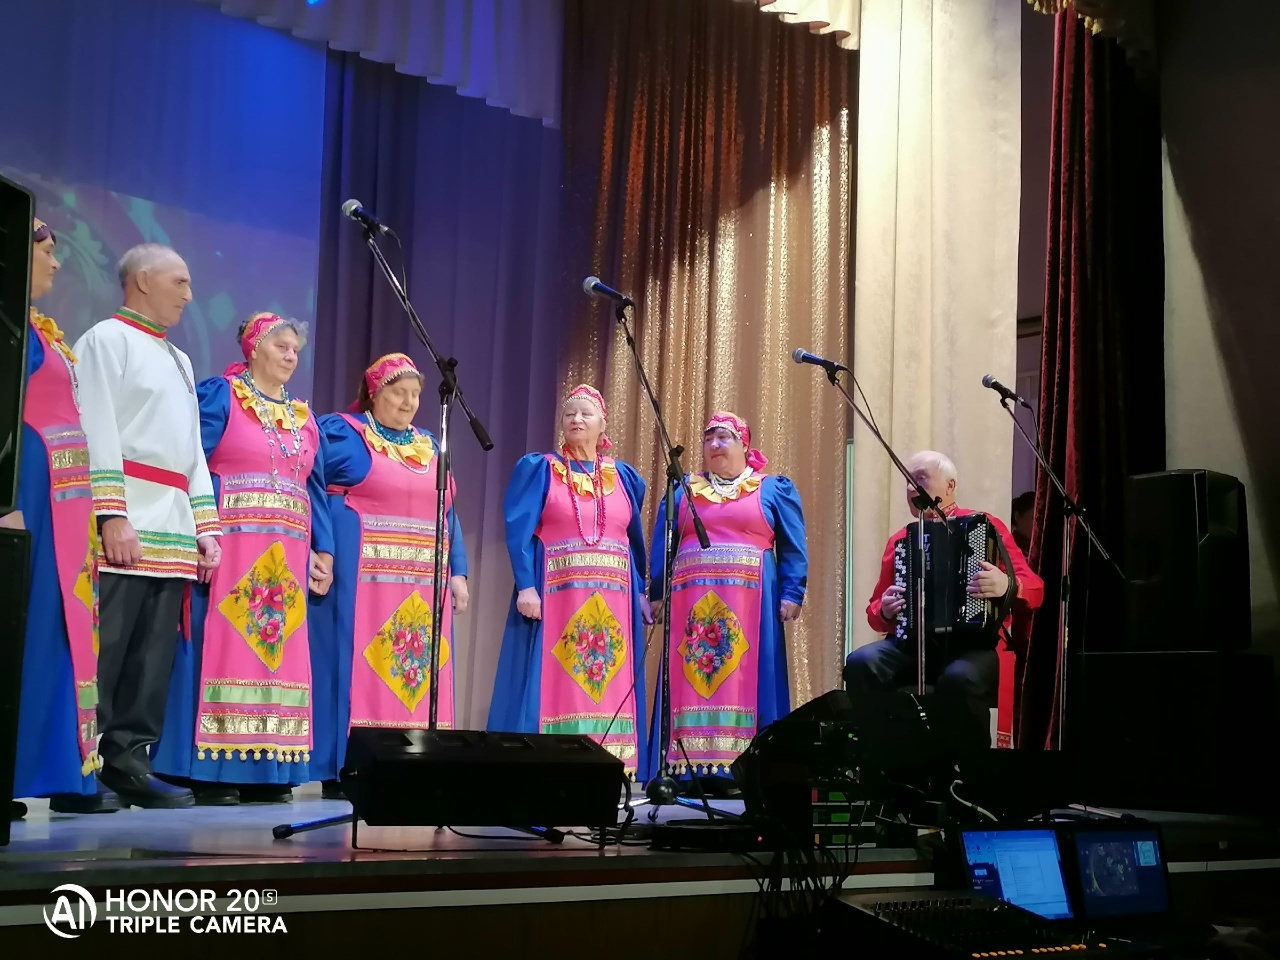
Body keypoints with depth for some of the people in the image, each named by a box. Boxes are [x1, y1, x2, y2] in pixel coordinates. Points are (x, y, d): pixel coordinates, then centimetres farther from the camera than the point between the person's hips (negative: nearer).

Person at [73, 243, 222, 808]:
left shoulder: (180, 360, 26)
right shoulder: (107, 339, 2)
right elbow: (97, 432, -9)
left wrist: (205, 525, 15)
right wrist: (112, 516, -18)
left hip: (174, 534, 8)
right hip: (125, 527, -7)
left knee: (154, 658, 3)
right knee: (101, 651, -9)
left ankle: (128, 760, 7)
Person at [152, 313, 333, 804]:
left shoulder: (304, 418, 19)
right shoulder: (219, 396, 1)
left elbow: (316, 489, 18)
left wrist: (323, 551, 10)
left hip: (286, 555, 6)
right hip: (230, 545, -6)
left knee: (278, 651, 4)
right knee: (223, 646, -8)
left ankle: (267, 771, 7)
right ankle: (210, 771, -5)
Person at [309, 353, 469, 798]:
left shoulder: (430, 447, 20)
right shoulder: (342, 432, 3)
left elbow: (446, 513, 18)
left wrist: (458, 572, 9)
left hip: (422, 582, 6)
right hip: (361, 574, -5)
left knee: (420, 669, 2)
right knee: (358, 665, -7)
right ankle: (342, 769, -4)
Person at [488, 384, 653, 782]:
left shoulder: (624, 477, 15)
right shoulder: (539, 468, 5)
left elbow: (636, 540, 17)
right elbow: (519, 531, -4)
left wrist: (642, 592, 9)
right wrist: (526, 586, -15)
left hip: (612, 597, 4)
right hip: (555, 591, -3)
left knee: (611, 686, 1)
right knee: (552, 682, -7)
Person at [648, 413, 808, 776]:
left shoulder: (775, 490, 12)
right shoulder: (681, 492, 19)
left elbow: (793, 548, 5)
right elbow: (660, 549, 15)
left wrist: (791, 595, -7)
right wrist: (656, 595, 4)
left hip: (752, 603, -2)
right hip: (692, 602, 2)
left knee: (748, 684, -6)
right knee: (691, 684, -3)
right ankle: (689, 769, -3)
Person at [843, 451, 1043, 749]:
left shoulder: (987, 527, 5)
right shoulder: (900, 540, 16)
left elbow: (1034, 589, -1)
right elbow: (875, 610, 22)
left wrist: (1007, 586, -24)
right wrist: (884, 611, -3)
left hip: (975, 644, -4)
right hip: (912, 643, 4)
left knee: (959, 678, -38)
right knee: (861, 663, -26)